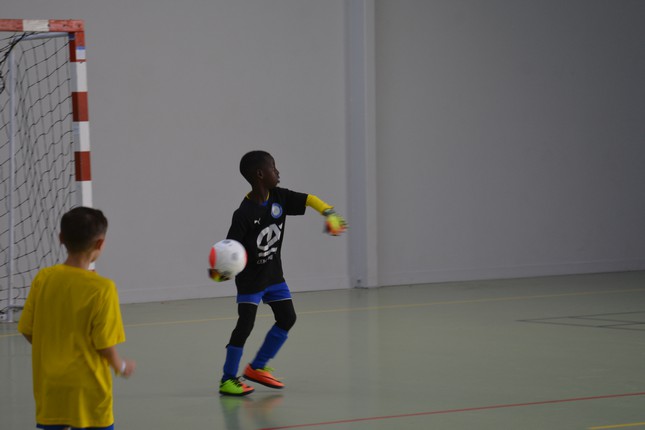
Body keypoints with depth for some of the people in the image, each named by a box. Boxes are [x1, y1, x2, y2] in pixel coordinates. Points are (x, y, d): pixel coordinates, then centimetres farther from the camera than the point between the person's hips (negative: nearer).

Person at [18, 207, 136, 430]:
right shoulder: (102, 288, -15)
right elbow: (105, 344, -13)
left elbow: (27, 330, 2)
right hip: (87, 387, -4)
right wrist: (122, 367, 8)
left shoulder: (43, 278, -3)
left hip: (49, 388, 4)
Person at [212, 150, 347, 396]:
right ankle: (228, 379, -3)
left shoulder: (279, 197, -8)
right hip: (250, 277, -7)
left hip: (273, 274, 7)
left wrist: (330, 214, -18)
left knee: (287, 318, 9)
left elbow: (309, 199, -1)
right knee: (246, 323, -13)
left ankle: (257, 367, 22)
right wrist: (218, 271, -43)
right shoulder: (244, 214, -26)